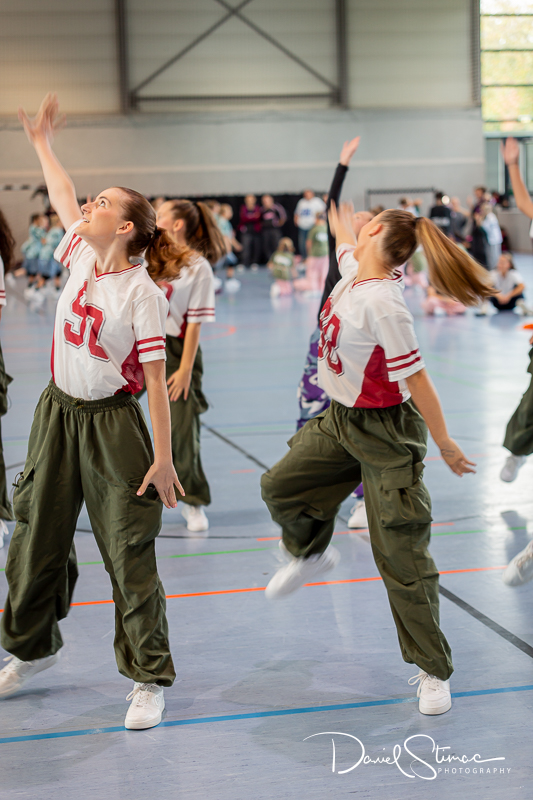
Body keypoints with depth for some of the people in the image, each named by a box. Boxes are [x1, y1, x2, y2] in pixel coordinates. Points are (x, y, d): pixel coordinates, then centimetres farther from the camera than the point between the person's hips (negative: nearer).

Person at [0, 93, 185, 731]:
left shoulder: (143, 295, -16)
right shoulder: (81, 256, 2)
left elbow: (156, 382, -16)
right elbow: (63, 198, 21)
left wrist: (162, 460, -18)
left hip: (110, 422, -7)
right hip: (56, 413, 7)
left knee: (129, 552, -3)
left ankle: (148, 679, 8)